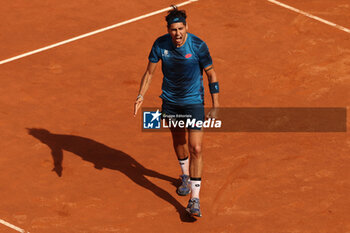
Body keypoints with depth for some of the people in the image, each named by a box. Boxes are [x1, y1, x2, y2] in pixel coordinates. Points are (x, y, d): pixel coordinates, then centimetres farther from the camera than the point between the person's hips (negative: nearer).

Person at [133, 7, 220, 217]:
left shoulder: (198, 46, -20)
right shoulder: (160, 44, -13)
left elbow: (211, 75, -10)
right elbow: (150, 72, 0)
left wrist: (216, 106, -10)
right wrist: (141, 96, -12)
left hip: (194, 102, -3)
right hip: (170, 101, 4)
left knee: (195, 148, -12)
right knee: (178, 141, 22)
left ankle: (194, 199, -9)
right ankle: (186, 177, 50)